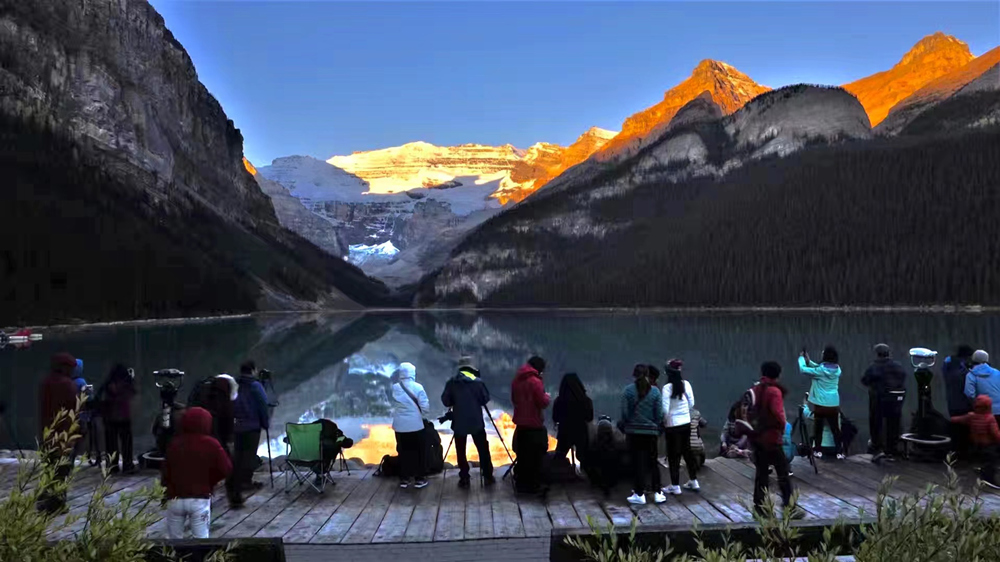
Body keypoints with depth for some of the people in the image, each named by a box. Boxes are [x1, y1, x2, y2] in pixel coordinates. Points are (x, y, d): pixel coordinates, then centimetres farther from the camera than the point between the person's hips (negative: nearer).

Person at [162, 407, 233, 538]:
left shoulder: (174, 443, 3)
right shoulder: (211, 444, -8)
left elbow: (165, 471, 7)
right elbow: (226, 469, -10)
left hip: (175, 499, 3)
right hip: (200, 499, -3)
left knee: (175, 539, 16)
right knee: (201, 539, 2)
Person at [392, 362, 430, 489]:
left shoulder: (395, 388, -2)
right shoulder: (418, 387, -11)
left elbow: (394, 405, 7)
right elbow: (425, 407, -11)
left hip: (400, 425, 3)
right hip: (416, 425, -3)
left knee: (403, 451, 11)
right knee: (419, 451, 8)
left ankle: (404, 479, 16)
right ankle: (419, 479, 11)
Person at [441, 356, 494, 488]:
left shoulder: (451, 382, -3)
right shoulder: (478, 381, -6)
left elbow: (445, 401, 0)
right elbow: (485, 399, -1)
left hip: (459, 423, 1)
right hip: (477, 422, -1)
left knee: (461, 452, 8)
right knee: (483, 450, 10)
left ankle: (464, 479, 8)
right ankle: (488, 477, 12)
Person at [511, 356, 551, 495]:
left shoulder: (517, 380, 8)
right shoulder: (535, 381, -16)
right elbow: (543, 403, -17)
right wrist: (547, 397, 2)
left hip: (520, 423, 8)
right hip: (534, 424, -8)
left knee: (522, 455, 14)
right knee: (535, 456, 0)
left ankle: (521, 484, 20)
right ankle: (533, 485, 2)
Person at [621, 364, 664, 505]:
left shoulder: (628, 390, -5)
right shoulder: (655, 391, -1)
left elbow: (624, 413, -6)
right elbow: (660, 414, -1)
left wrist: (625, 429, 6)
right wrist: (657, 428, 11)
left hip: (633, 431, -1)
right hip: (651, 432, 1)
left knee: (637, 462, 5)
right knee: (653, 462, 12)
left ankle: (639, 494, 7)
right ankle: (657, 493, 15)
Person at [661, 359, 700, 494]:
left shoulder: (667, 388, -19)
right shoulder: (686, 384, -4)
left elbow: (665, 409, -18)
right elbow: (691, 403, 5)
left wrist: (664, 420, -1)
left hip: (673, 425, -5)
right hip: (686, 423, 5)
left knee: (674, 455, 5)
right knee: (687, 451, 18)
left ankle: (675, 486, 11)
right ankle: (693, 481, 28)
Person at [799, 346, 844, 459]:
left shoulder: (821, 370, -17)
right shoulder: (837, 369, 1)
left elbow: (803, 369, -12)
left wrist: (801, 358, 4)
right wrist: (809, 361, 13)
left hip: (821, 404, -4)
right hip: (834, 404, 4)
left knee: (818, 427, 10)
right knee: (835, 428, 10)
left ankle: (818, 451, 14)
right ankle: (839, 452, 10)